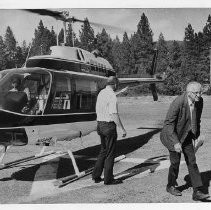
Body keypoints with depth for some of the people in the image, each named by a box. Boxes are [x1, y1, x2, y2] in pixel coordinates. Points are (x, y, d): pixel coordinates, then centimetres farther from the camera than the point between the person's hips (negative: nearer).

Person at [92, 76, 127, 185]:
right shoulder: (112, 95, -17)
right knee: (110, 153, 3)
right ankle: (108, 179, 12)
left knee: (103, 151, 19)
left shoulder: (101, 93, 9)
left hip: (100, 124, 8)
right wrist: (122, 129, -15)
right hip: (109, 125, -8)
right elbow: (114, 115, -21)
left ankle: (96, 175, 20)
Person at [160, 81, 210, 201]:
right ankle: (171, 186, 29)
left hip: (186, 136, 6)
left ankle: (197, 191, 5)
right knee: (175, 162, 5)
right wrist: (175, 142, -30)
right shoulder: (178, 103, -29)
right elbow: (169, 123, -26)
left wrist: (197, 136, 12)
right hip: (173, 136, -5)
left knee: (192, 162, 1)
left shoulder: (199, 101, -9)